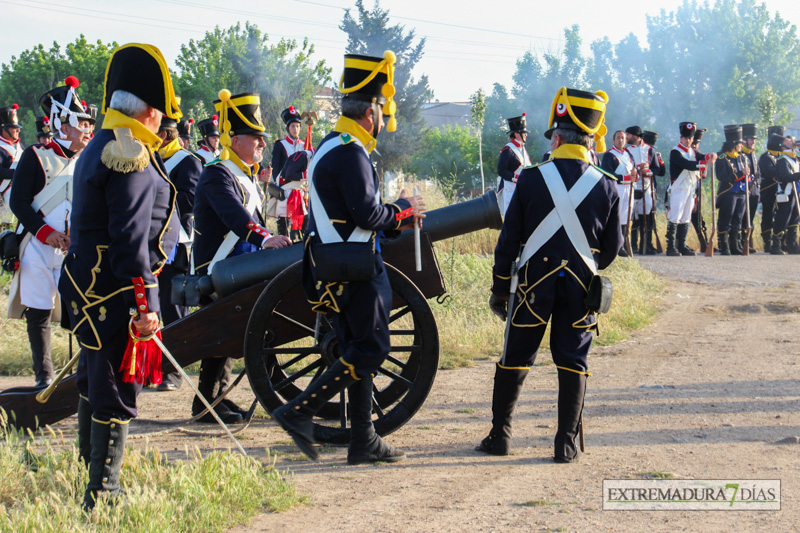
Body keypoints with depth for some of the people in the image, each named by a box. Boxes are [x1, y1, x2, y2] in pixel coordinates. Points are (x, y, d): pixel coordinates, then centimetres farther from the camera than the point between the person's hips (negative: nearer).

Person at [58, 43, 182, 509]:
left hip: (90, 286, 10)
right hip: (118, 292, -10)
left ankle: (90, 472, 36)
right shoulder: (131, 156, -17)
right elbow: (131, 237, -23)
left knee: (96, 380, 21)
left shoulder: (98, 148, 15)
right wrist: (146, 304, -23)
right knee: (118, 387, -5)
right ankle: (103, 493, -2)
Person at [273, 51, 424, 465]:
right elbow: (368, 214, -21)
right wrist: (404, 209, -3)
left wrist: (397, 215, 15)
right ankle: (300, 411, -10)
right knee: (371, 349, -7)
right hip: (355, 268, -10)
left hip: (332, 267, 10)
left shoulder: (329, 146, 16)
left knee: (357, 351, 11)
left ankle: (363, 442, 13)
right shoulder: (350, 153, -17)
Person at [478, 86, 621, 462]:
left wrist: (499, 290, 7)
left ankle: (500, 435, 17)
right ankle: (566, 443, 4)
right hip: (580, 288, 1)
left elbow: (508, 241, -2)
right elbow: (611, 248, 6)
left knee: (515, 358, 10)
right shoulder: (607, 187, -2)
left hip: (534, 282, -1)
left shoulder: (531, 180, -7)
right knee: (572, 362, 7)